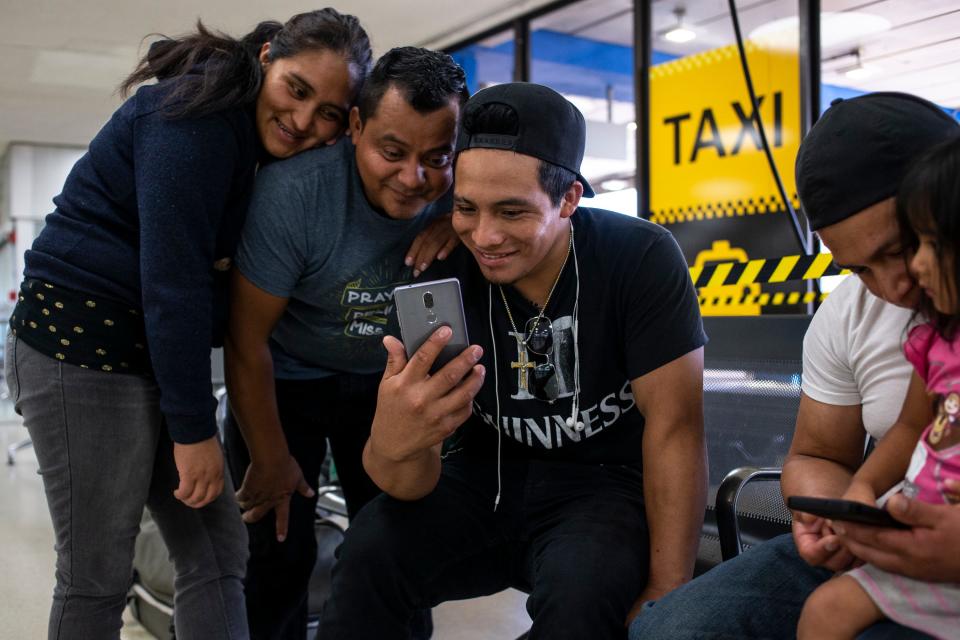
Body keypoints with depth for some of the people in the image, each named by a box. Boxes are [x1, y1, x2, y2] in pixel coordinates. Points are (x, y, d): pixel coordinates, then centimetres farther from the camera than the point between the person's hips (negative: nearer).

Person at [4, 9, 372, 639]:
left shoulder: (257, 142, 11)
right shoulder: (202, 110, -15)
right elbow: (171, 275, -21)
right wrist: (194, 426, -18)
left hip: (155, 352, 9)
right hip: (80, 344, -9)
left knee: (220, 553, 6)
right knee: (98, 578, -1)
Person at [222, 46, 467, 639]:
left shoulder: (461, 186, -23)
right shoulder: (293, 190, -32)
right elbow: (248, 341, -23)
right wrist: (271, 460, -12)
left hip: (384, 377, 3)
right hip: (286, 378, -3)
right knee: (281, 551, 0)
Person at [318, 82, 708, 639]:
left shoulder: (641, 259, -17)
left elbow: (673, 426, -14)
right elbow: (412, 486, -16)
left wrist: (667, 591, -18)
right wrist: (394, 442, -42)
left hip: (606, 485, -1)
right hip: (484, 480, 2)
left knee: (579, 590, -34)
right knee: (369, 554, -25)